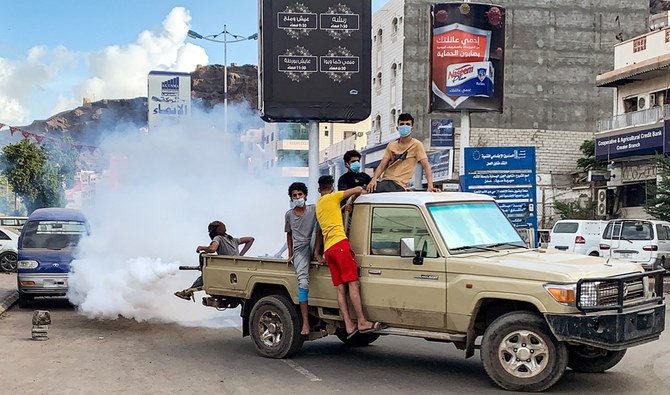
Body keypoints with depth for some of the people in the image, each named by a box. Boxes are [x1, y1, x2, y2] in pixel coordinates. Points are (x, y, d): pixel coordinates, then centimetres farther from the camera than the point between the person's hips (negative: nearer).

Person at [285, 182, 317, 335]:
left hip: (313, 246, 1)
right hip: (299, 249, -1)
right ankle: (305, 322, -20)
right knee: (303, 282, -16)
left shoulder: (314, 210, 4)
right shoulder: (289, 215, 14)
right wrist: (290, 254, 23)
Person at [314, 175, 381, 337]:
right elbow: (358, 189, 1)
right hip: (339, 244, -8)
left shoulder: (318, 205, 27)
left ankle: (349, 325, -5)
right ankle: (362, 322, -18)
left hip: (327, 249, 8)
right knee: (353, 283, -12)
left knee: (341, 288, 1)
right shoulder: (332, 198, 4)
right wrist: (362, 192, 19)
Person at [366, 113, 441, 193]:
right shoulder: (391, 145, 17)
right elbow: (382, 166, 10)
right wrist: (374, 179, -10)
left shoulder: (416, 144, 3)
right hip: (385, 182, 6)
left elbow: (426, 166, -5)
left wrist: (430, 186, -20)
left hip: (398, 186, -6)